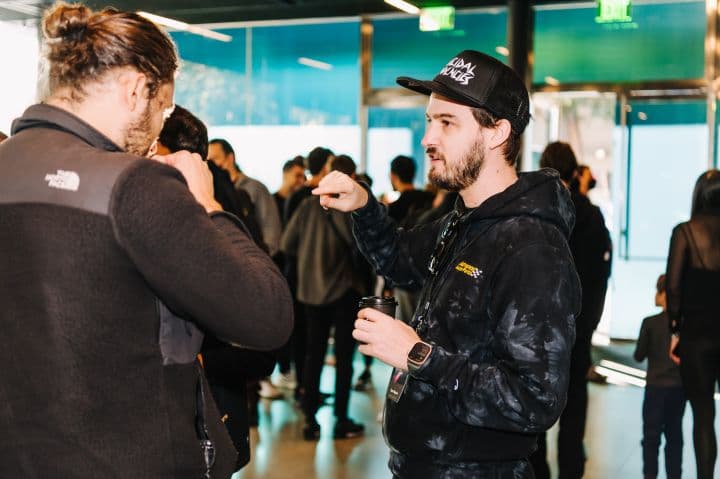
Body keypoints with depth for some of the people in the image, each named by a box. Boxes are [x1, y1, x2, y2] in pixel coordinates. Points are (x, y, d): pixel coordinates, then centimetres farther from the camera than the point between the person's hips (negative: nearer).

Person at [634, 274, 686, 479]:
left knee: (651, 435, 6)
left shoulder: (650, 323, -11)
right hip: (680, 386, 3)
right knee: (674, 434, 14)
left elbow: (639, 356, -5)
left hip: (656, 386, -3)